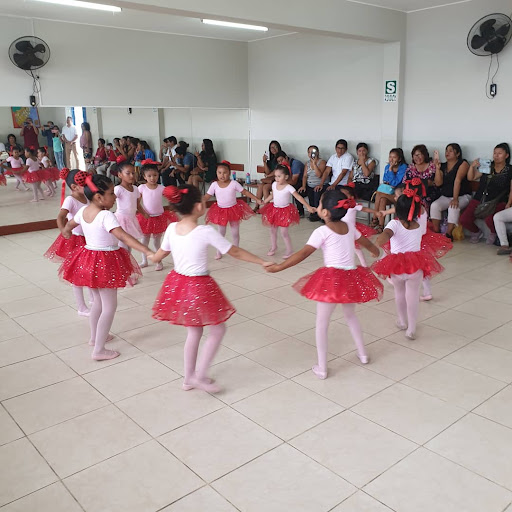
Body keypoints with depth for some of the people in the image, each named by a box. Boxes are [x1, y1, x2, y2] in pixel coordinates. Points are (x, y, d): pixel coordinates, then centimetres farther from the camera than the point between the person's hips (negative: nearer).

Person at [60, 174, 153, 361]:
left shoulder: (83, 211, 1)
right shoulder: (106, 216, -23)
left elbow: (68, 226, 21)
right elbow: (123, 237, -36)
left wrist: (66, 232, 46)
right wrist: (147, 251, -43)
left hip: (88, 257, 8)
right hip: (106, 262, -8)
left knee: (98, 301, 25)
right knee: (109, 306, 2)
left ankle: (95, 337, 41)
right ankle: (99, 350, 5)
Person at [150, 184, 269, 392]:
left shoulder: (172, 228, -4)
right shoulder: (206, 232, -20)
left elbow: (158, 256, 10)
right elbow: (235, 252, -11)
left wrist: (151, 257, 35)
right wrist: (263, 262, 0)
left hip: (177, 283, 6)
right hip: (199, 287, -6)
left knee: (194, 331, 22)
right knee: (218, 329, 15)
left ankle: (189, 377, 33)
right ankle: (199, 376, 15)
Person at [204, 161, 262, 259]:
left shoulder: (234, 183, -12)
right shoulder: (214, 185, -9)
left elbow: (245, 192, -7)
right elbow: (207, 197, -7)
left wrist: (257, 199, -9)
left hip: (233, 209, -1)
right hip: (220, 210, 1)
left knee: (235, 232, 9)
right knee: (221, 233, 12)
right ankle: (219, 252, 27)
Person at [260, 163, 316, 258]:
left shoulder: (289, 188, -20)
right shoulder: (274, 184, -3)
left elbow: (299, 197, -23)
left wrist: (308, 207, -30)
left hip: (285, 211, -6)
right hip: (274, 209, 6)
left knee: (284, 232, -3)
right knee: (272, 230, 14)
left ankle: (289, 250, 13)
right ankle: (273, 247, 32)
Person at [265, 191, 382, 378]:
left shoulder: (322, 231, -9)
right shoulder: (349, 226, 10)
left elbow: (304, 253, -17)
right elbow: (367, 243, 26)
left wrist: (279, 267, -15)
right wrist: (376, 252, 48)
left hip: (332, 278, -6)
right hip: (352, 277, 7)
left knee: (321, 323, 7)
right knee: (350, 315, 31)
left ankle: (322, 368, 12)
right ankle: (362, 354, 40)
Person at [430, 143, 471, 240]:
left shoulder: (463, 164, -4)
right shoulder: (443, 166, 11)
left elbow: (457, 180, -18)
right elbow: (438, 183, 0)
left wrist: (455, 198, -27)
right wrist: (437, 168, -10)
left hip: (462, 196, -5)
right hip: (445, 196, 5)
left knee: (453, 207, -34)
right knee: (434, 205, -23)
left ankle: (448, 234, -30)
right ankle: (436, 232, -20)